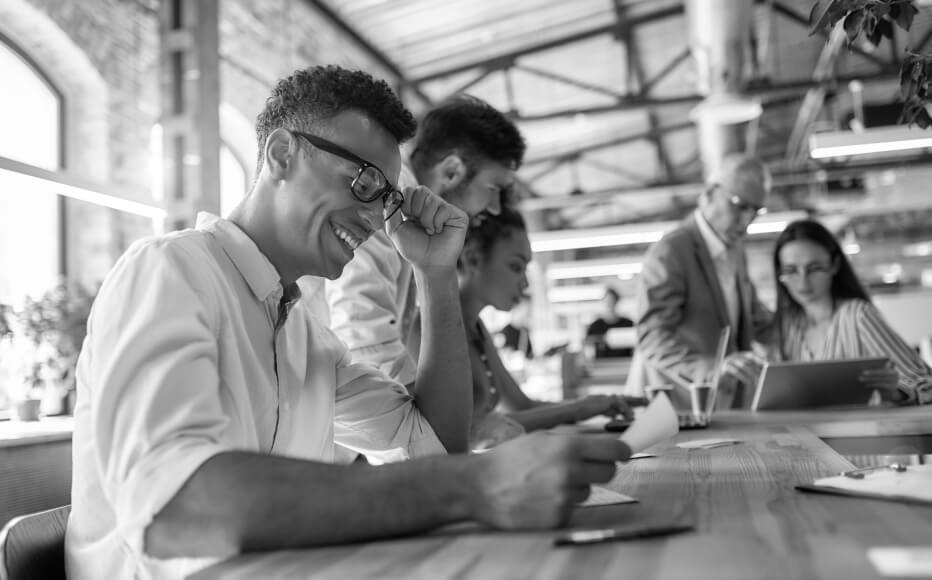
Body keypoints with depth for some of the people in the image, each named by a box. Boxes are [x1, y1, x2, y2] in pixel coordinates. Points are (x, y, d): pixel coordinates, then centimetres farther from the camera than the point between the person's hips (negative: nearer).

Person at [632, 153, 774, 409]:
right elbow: (653, 340, -23)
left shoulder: (734, 248, 13)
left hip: (727, 403, 7)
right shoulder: (670, 253, -14)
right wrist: (711, 368, -38)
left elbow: (753, 318, 24)